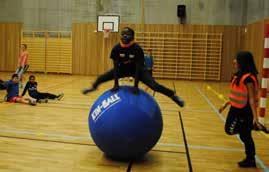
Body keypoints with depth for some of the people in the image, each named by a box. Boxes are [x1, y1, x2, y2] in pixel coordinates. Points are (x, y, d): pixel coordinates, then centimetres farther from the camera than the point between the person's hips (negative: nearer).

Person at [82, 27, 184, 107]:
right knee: (101, 78, 1)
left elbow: (138, 67, -26)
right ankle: (94, 87, 38)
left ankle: (173, 95, -7)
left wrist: (136, 85, -29)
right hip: (122, 69, 3)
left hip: (136, 69, -3)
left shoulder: (137, 49, -29)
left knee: (153, 85, -21)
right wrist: (116, 84, -17)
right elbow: (116, 66, -16)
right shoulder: (117, 48, -21)